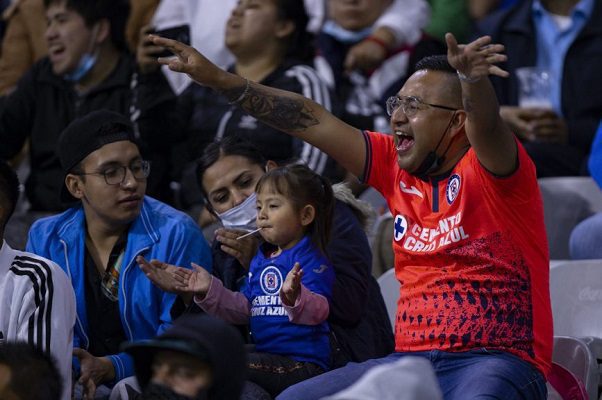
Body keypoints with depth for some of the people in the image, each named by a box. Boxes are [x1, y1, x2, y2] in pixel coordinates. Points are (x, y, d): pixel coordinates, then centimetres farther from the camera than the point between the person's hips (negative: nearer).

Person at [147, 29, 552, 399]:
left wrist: (472, 78, -51)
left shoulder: (489, 167, -6)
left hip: (497, 362, -7)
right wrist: (216, 78, 6)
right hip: (410, 358, 7)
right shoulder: (397, 167, 12)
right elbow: (313, 122, 10)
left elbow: (485, 124, -28)